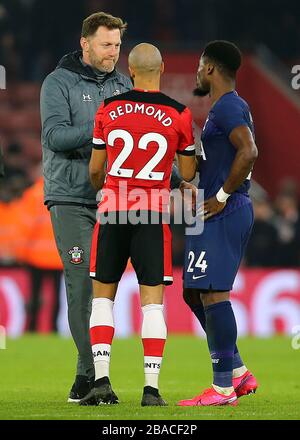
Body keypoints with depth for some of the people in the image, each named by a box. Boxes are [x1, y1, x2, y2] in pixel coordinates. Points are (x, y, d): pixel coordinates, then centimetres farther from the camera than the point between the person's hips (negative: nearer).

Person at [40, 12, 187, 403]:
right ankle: (91, 373, -6)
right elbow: (56, 136, -15)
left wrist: (176, 179, 4)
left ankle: (91, 374, 9)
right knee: (83, 285, -9)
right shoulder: (59, 83, -2)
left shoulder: (123, 86, 13)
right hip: (71, 199, -5)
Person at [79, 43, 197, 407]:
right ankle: (151, 388, -5)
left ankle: (101, 380, 0)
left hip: (113, 213, 1)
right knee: (152, 302, 2)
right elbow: (187, 174, 4)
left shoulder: (108, 110, 1)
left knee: (103, 297, 11)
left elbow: (95, 170, 9)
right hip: (152, 216, -1)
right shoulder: (178, 115, -3)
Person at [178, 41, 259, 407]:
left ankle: (223, 387, -11)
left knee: (212, 294, -11)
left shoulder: (227, 107, -13)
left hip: (221, 214, -11)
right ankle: (238, 373, 16)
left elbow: (248, 152, -28)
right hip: (215, 216, 11)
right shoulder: (229, 107, 20)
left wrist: (221, 197, -21)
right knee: (194, 294, 14)